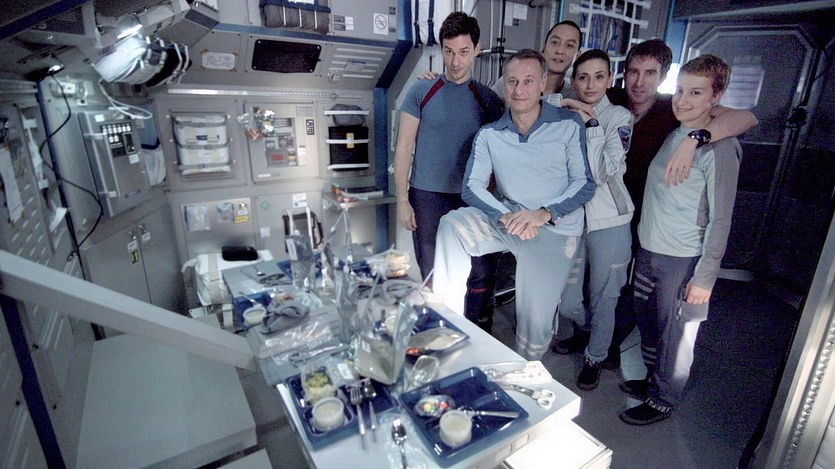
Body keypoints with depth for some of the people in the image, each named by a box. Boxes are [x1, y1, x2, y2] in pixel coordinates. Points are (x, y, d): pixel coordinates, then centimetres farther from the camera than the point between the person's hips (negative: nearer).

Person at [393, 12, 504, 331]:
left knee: (483, 271, 3)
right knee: (431, 274, 10)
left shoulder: (488, 99, 4)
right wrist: (402, 200, -5)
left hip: (472, 198, 2)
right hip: (427, 196, -1)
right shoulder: (421, 92, -1)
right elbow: (403, 148, -1)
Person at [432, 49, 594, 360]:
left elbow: (585, 183, -2)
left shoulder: (569, 125, 0)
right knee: (451, 225, -26)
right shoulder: (489, 135, 5)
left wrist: (543, 214, -18)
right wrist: (506, 216, -20)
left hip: (555, 229, -2)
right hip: (504, 218, 2)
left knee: (535, 320, -4)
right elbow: (472, 186, -3)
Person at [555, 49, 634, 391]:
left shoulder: (620, 118, -3)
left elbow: (602, 173, -17)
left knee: (603, 298, 11)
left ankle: (595, 357, 35)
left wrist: (592, 125, -15)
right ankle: (585, 328, 45)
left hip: (608, 222, -3)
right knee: (566, 302, 9)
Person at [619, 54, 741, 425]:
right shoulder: (671, 134, 8)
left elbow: (720, 219, -14)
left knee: (674, 335, 7)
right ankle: (651, 379, 42)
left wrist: (705, 277, -14)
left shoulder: (719, 148, -13)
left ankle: (663, 400, 27)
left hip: (683, 260, -7)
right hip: (647, 251, 7)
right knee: (647, 325, 20)